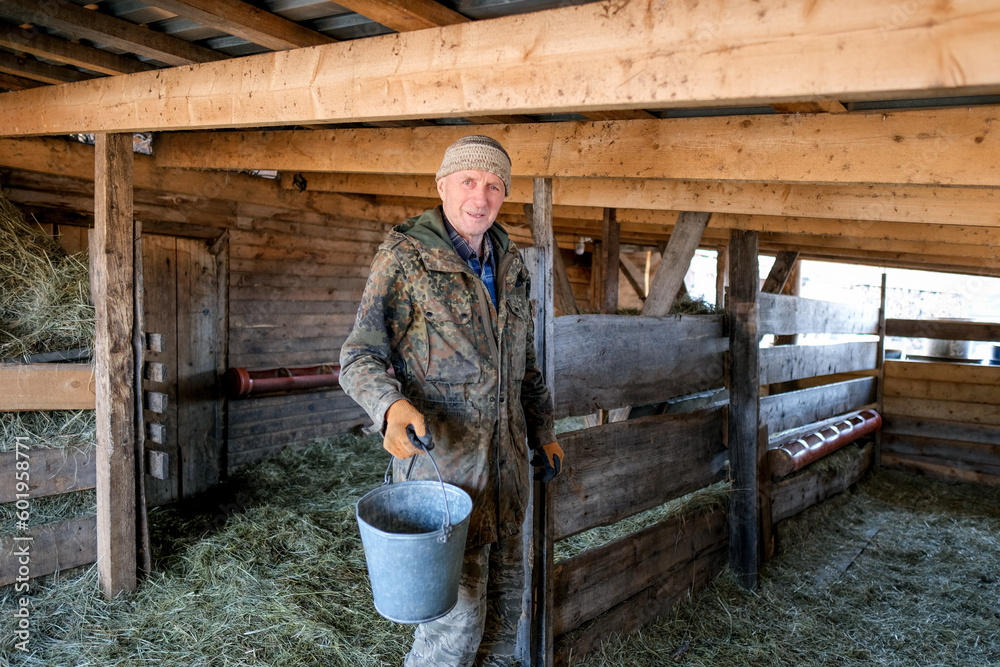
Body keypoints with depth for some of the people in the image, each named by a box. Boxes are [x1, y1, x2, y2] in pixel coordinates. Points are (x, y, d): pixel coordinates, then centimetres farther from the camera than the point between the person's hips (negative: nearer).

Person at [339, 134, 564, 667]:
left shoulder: (509, 264, 11)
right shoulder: (403, 258, -8)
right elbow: (359, 357, -11)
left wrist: (543, 432, 20)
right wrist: (392, 405, -31)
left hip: (505, 458, 7)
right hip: (440, 458, -6)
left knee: (504, 592, 17)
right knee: (457, 609, -3)